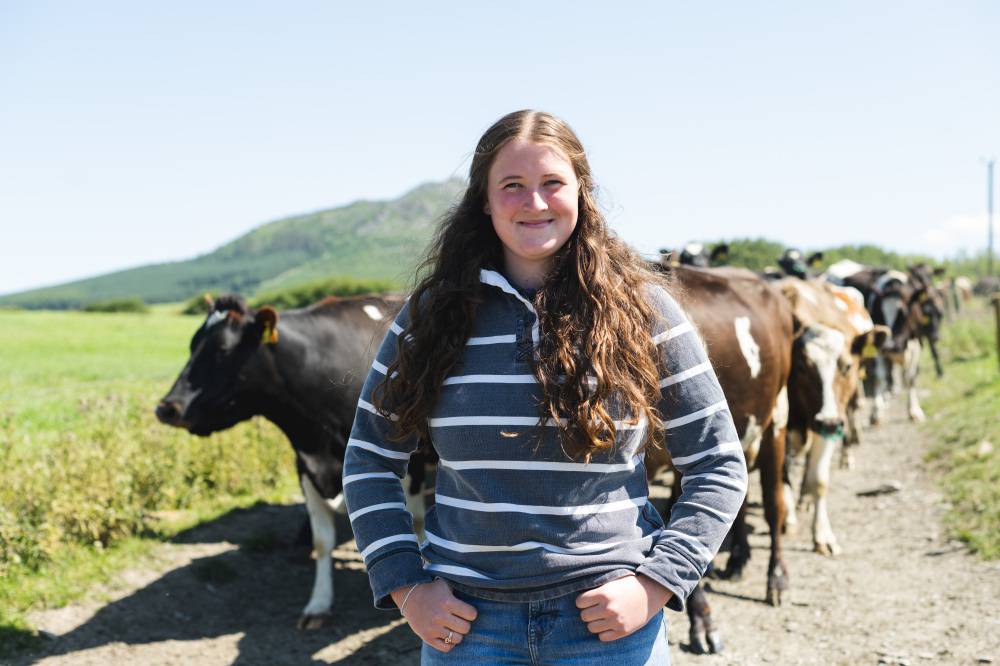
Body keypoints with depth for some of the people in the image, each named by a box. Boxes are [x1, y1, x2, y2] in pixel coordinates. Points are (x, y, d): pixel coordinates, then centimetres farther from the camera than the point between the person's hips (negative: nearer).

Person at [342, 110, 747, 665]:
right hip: (465, 617, 2)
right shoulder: (433, 312, 1)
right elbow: (369, 459, 8)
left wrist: (657, 582, -9)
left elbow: (719, 466, 0)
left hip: (611, 616, -1)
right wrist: (404, 586, -1)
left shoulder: (641, 310, -3)